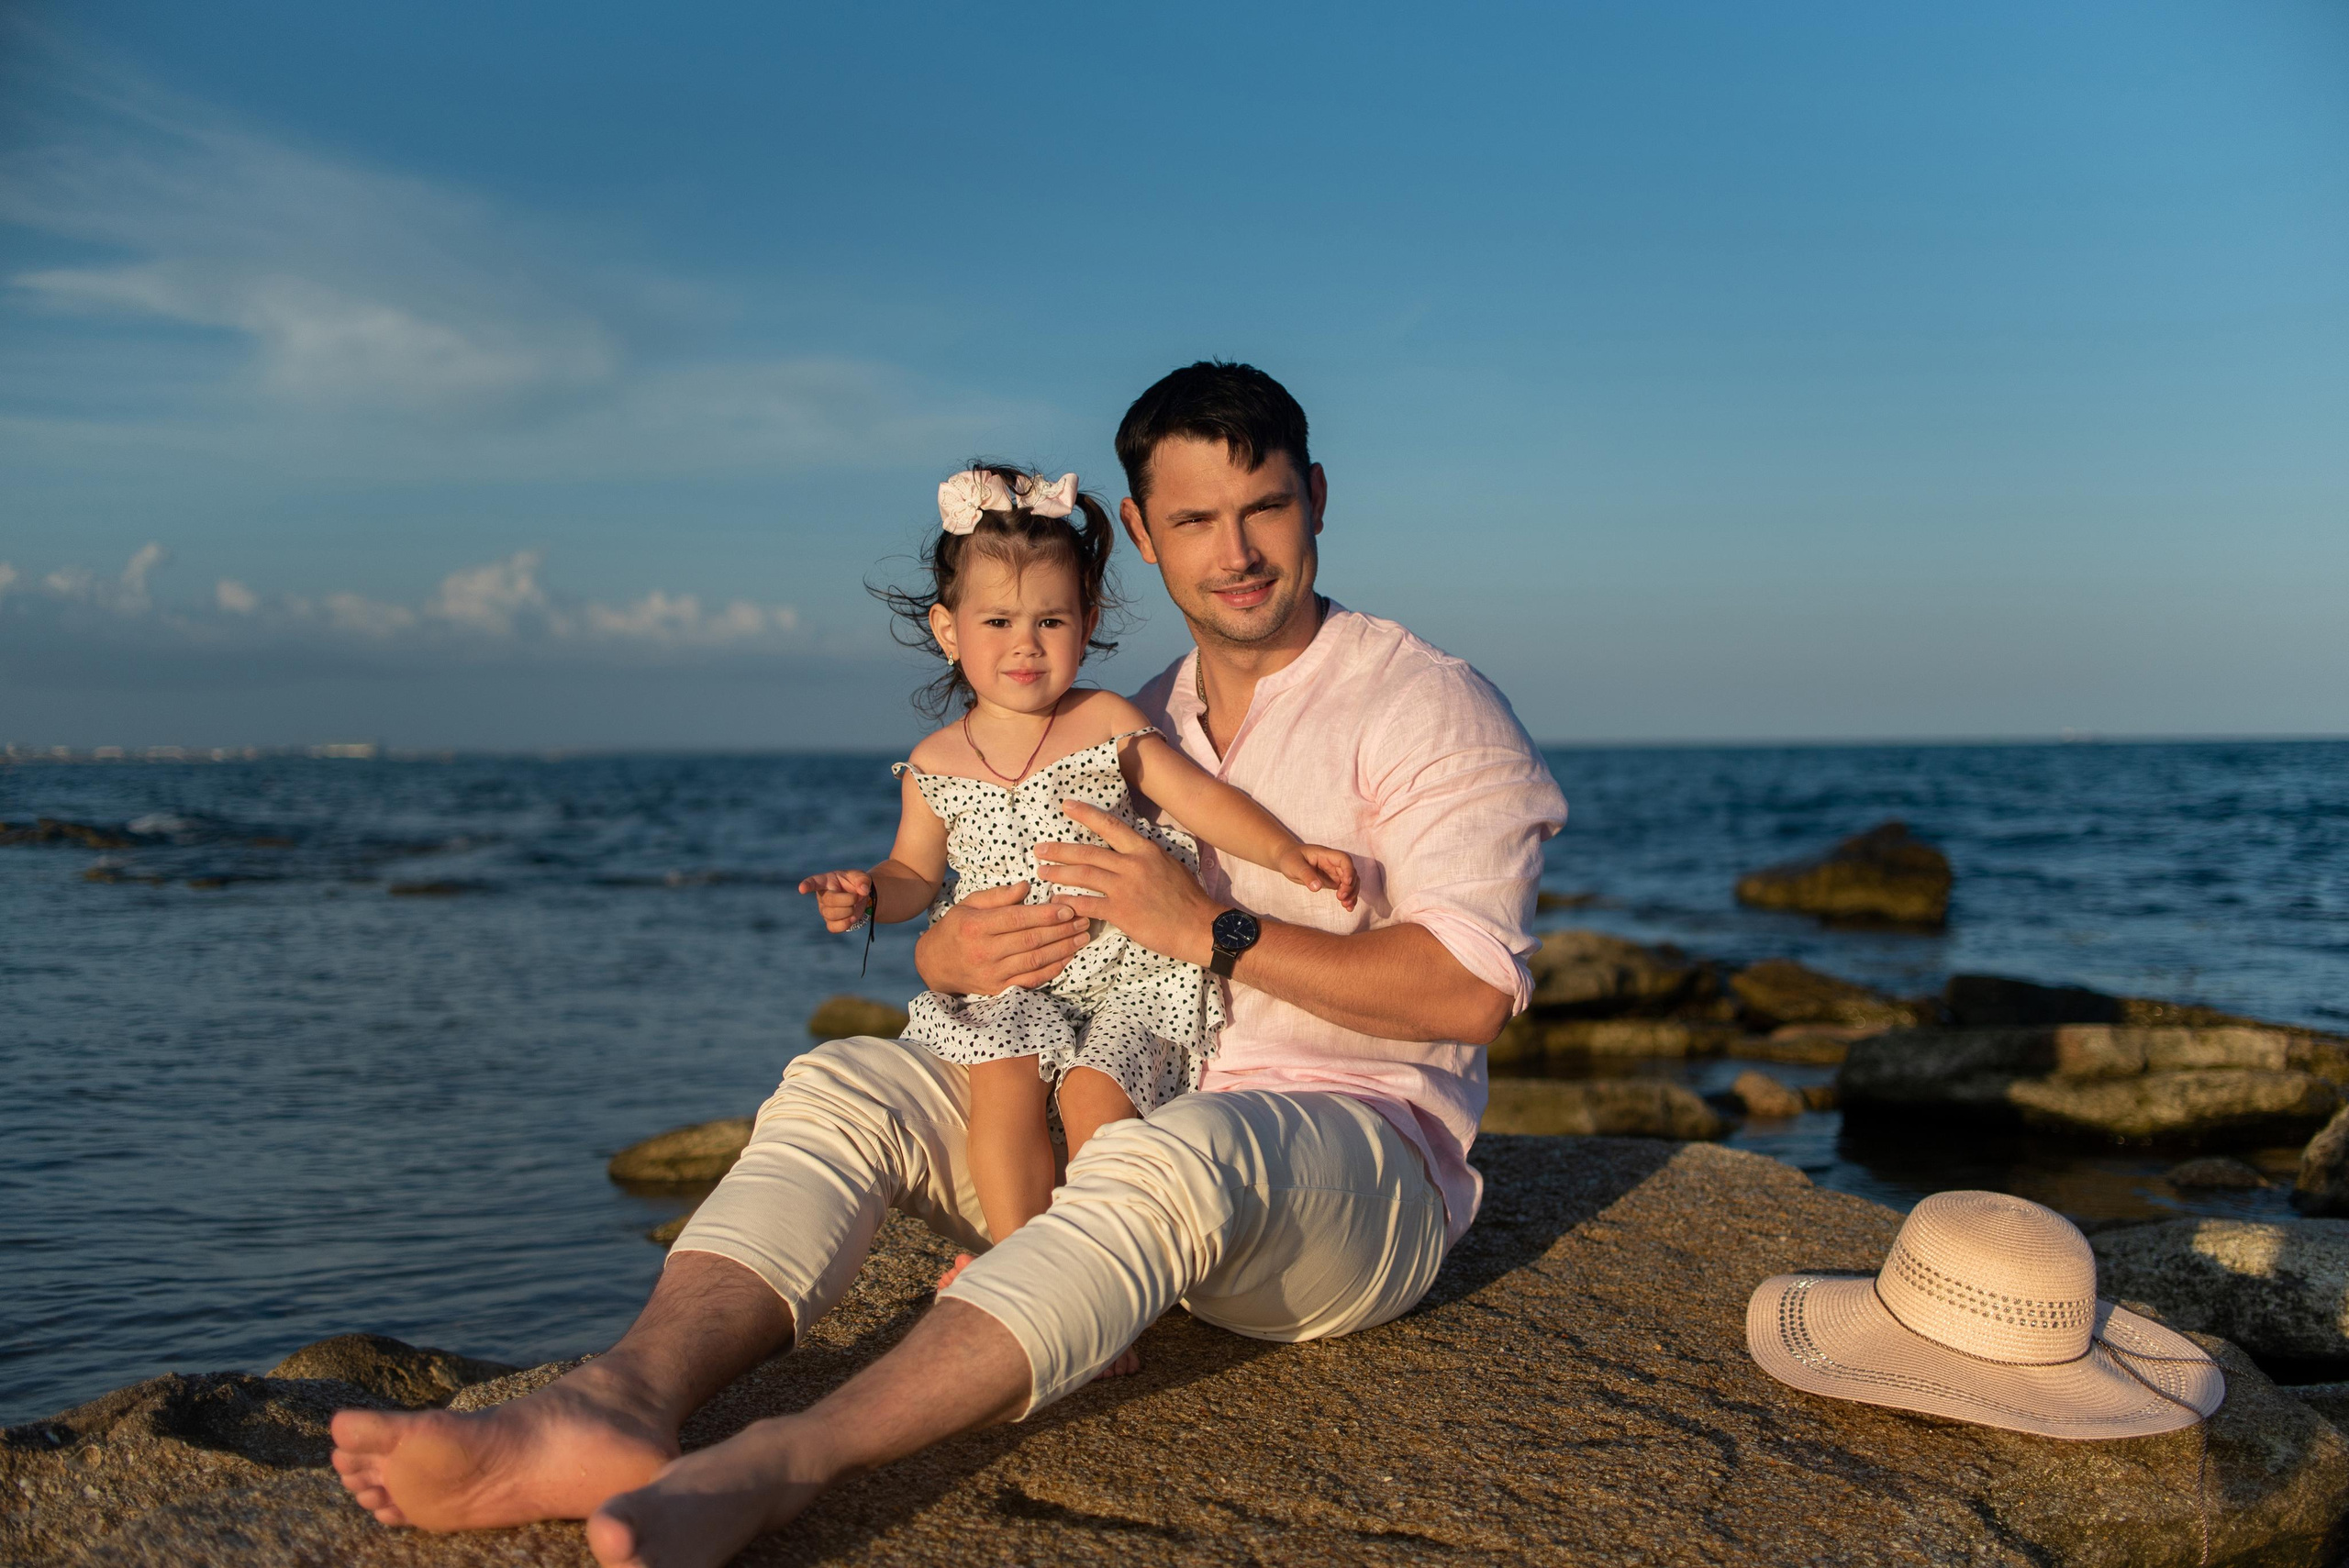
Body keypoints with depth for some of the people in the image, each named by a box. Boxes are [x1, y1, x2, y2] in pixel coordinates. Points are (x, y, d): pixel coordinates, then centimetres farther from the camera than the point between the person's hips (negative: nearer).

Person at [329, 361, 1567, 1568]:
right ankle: (629, 1399, -38)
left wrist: (1214, 931, -20)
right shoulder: (1133, 728, 17)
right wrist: (955, 955, -10)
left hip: (1359, 1152, -5)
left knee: (1165, 1161, -40)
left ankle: (772, 1467, -52)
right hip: (1126, 1116, 6)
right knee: (842, 1084, -14)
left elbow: (1471, 992, -14)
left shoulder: (1425, 704, -1)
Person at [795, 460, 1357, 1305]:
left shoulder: (1110, 726, 0)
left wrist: (1286, 852, -17)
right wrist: (866, 894, -4)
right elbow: (916, 872, 18)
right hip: (1008, 985, 2)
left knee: (1093, 1093, -23)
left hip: (1126, 979, -2)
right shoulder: (936, 764, 6)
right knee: (1004, 1078, -24)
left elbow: (1202, 798, -2)